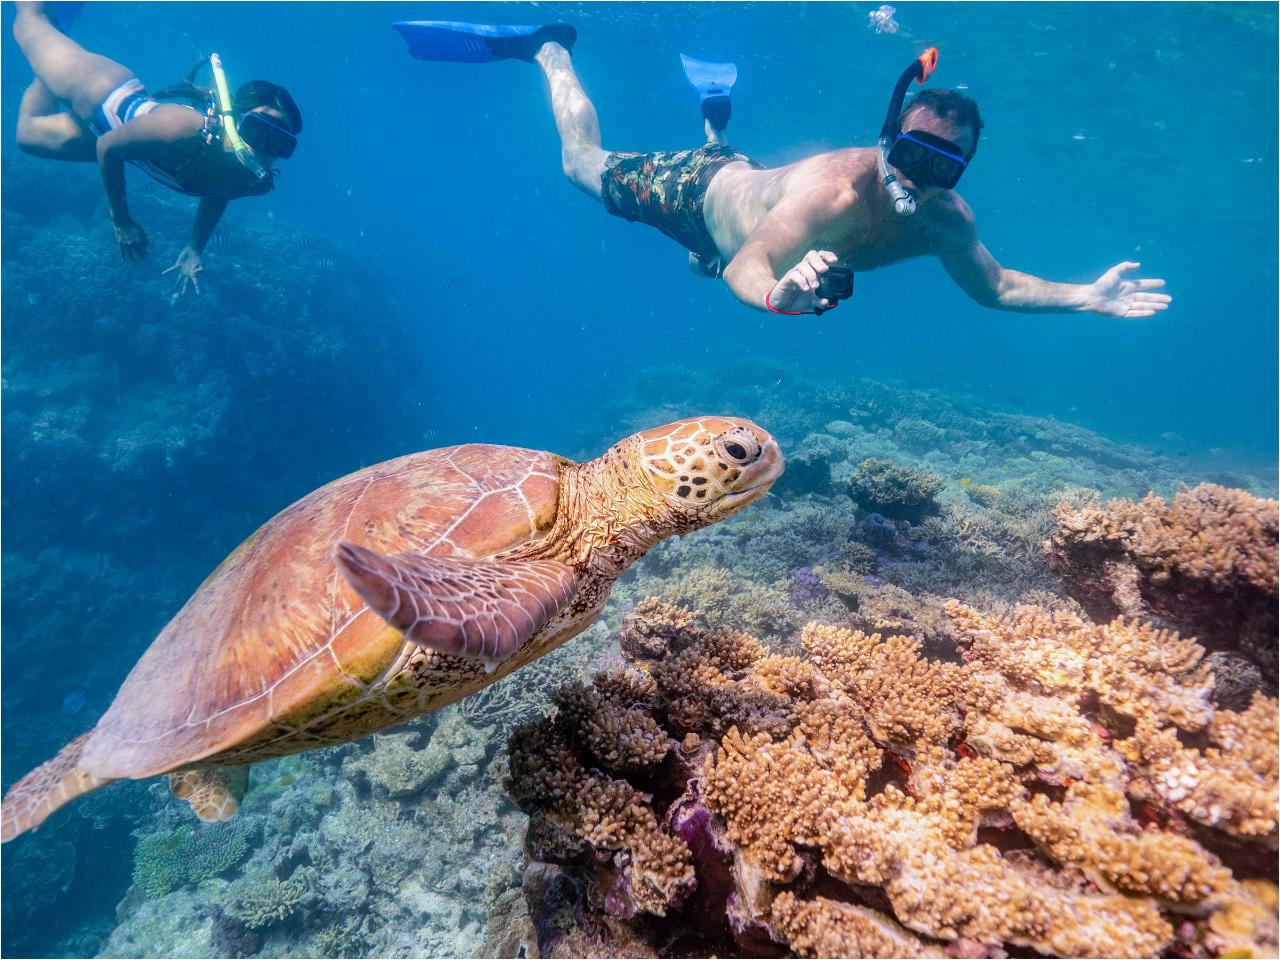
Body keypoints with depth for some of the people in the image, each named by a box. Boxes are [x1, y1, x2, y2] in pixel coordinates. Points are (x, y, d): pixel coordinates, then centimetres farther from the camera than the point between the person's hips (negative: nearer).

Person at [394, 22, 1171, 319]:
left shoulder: (946, 218, -23)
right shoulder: (833, 191, -45)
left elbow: (993, 286, -9)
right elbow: (745, 268, -54)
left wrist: (1086, 297, -20)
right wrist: (780, 294, -77)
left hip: (755, 190, 6)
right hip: (703, 189, -6)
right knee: (584, 163, 14)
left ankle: (716, 108, 57)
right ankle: (550, 51, 34)